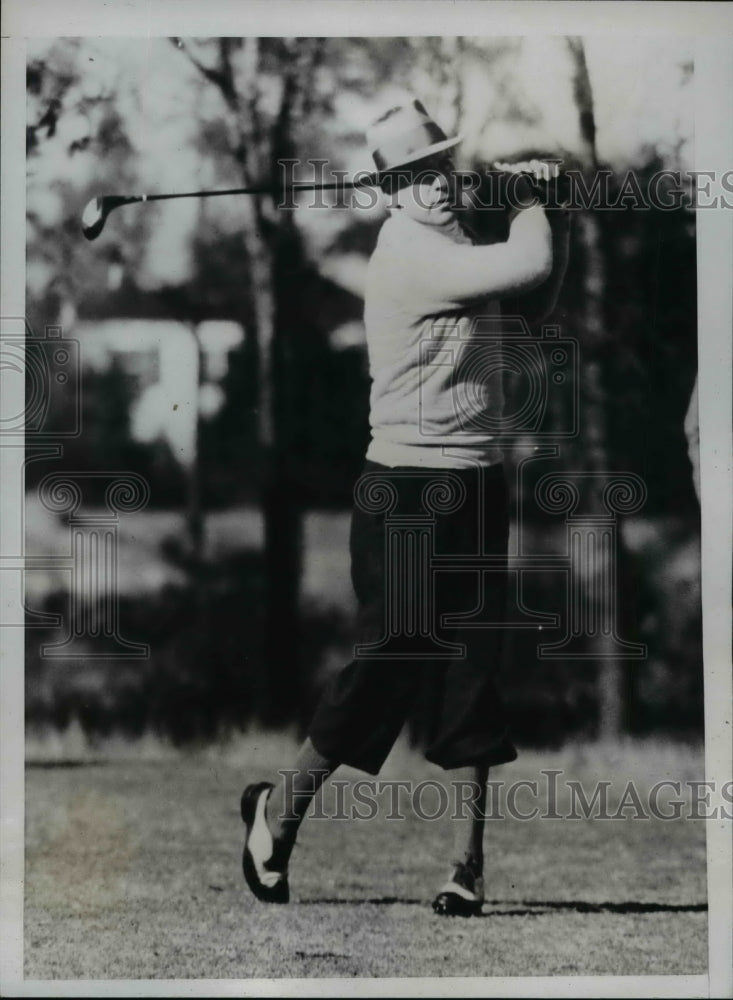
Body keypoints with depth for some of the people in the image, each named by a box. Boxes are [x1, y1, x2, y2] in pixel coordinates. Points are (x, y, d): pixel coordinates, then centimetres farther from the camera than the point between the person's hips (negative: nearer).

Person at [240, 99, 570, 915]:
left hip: (476, 485, 8)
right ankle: (279, 810, 16)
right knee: (392, 660, -3)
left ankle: (468, 863, 8)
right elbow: (530, 266, -23)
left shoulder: (453, 239, 12)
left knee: (470, 671, 5)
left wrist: (548, 204, 3)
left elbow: (540, 288, 15)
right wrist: (529, 202, -3)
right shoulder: (410, 251, -15)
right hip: (409, 487, -8)